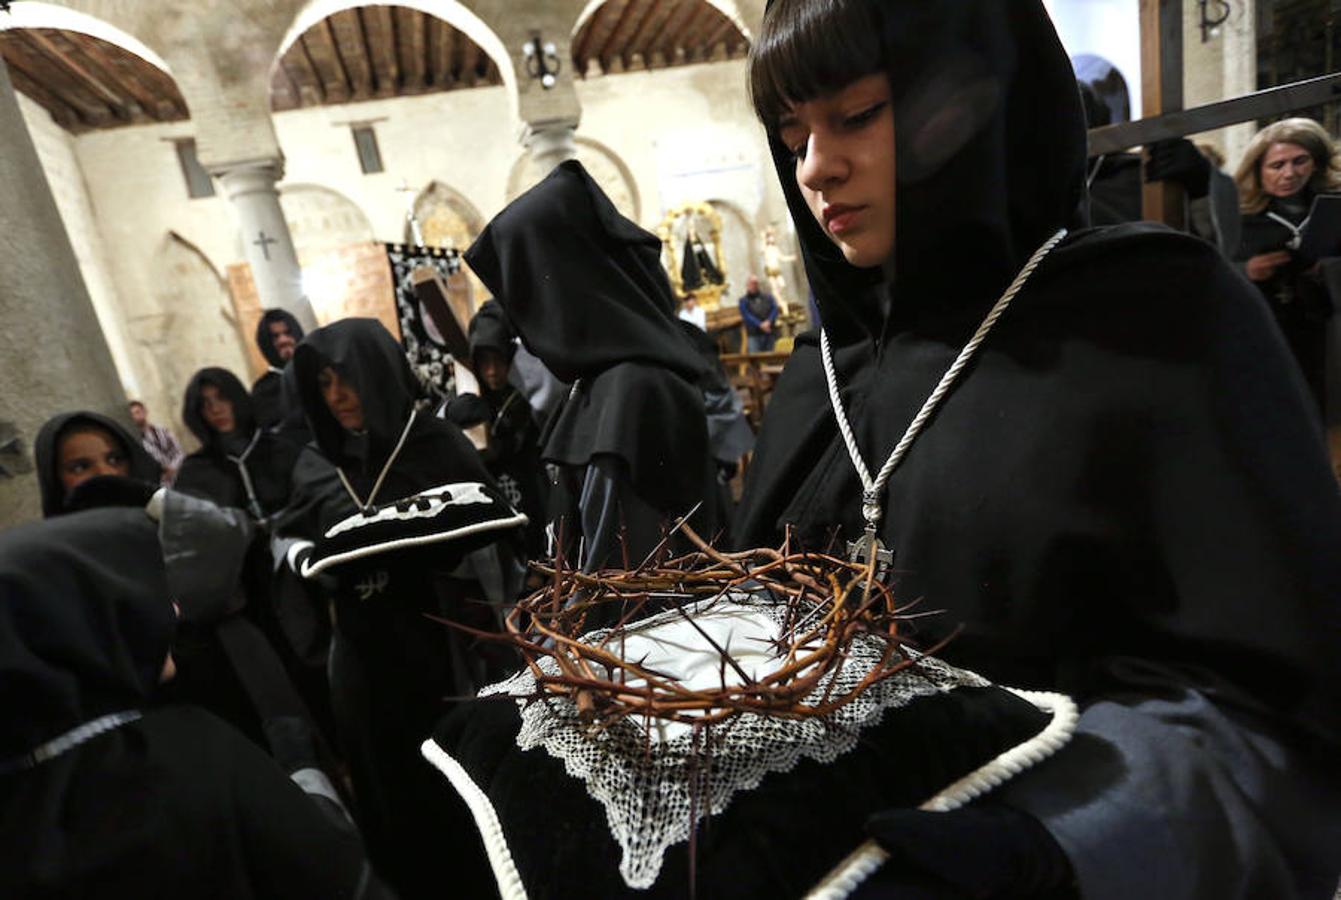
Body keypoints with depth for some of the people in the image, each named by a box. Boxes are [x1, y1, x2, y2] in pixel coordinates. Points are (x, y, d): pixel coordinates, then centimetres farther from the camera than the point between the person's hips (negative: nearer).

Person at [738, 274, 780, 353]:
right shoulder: (744, 300, 8)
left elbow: (775, 309, 4)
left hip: (770, 333, 3)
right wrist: (760, 325, -18)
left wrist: (768, 322, -16)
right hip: (754, 335, -3)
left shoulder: (768, 297, 17)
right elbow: (746, 316, -6)